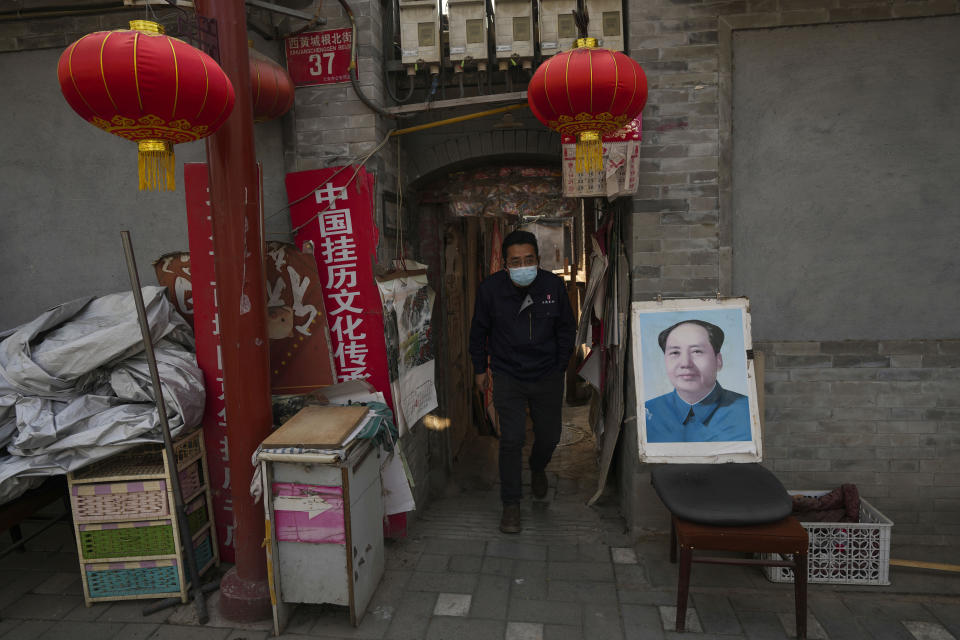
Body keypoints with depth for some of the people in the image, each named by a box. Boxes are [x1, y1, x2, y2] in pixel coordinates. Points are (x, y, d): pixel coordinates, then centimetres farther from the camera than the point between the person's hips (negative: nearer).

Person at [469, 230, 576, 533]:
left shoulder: (554, 285, -11)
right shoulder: (490, 288, -13)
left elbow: (566, 328, 5)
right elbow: (479, 330, 2)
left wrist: (560, 366, 7)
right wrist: (479, 368, 7)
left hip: (547, 376, 2)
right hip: (507, 375, -2)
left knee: (549, 435, 14)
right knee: (511, 439, -5)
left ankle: (538, 468, 49)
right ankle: (511, 504, 13)